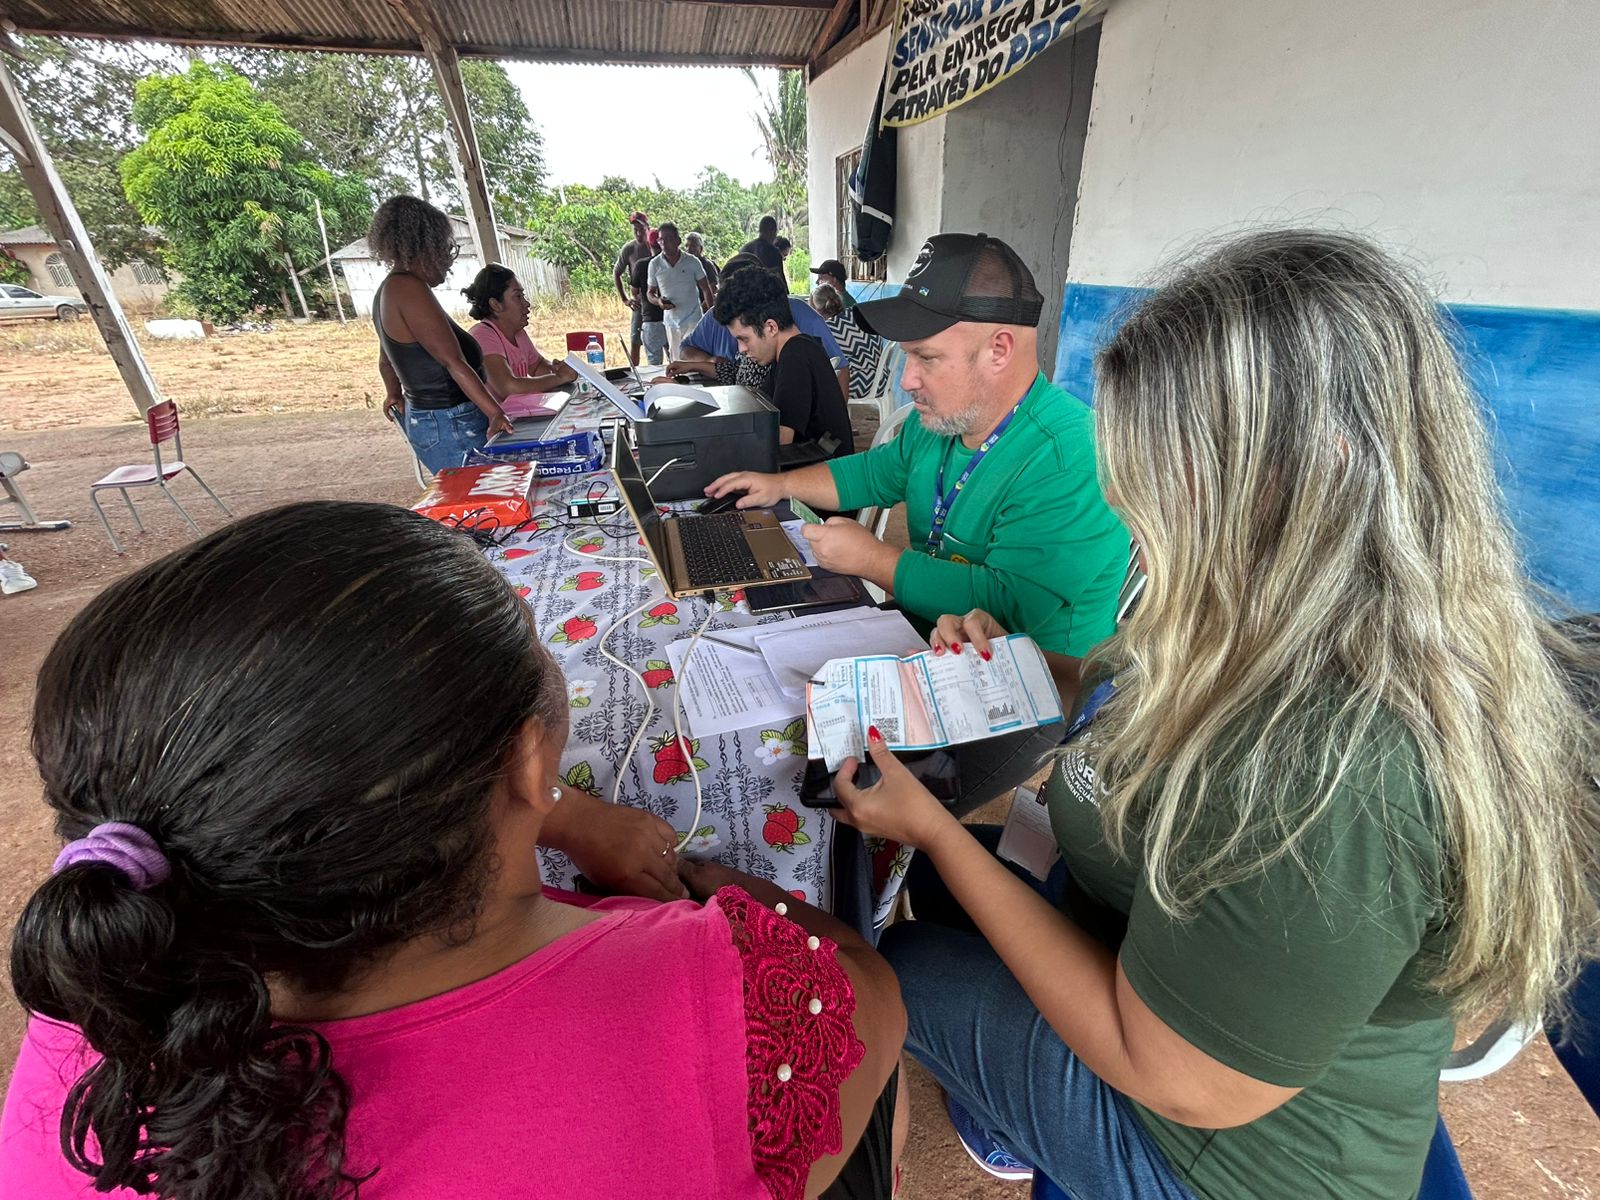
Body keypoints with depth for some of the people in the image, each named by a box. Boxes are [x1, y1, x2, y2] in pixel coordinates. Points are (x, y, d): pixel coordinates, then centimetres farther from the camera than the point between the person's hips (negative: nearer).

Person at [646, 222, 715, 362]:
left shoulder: (692, 261, -4)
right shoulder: (655, 264, 0)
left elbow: (706, 289, 4)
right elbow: (651, 293, 9)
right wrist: (658, 301, -14)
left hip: (694, 320, -2)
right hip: (671, 321, 2)